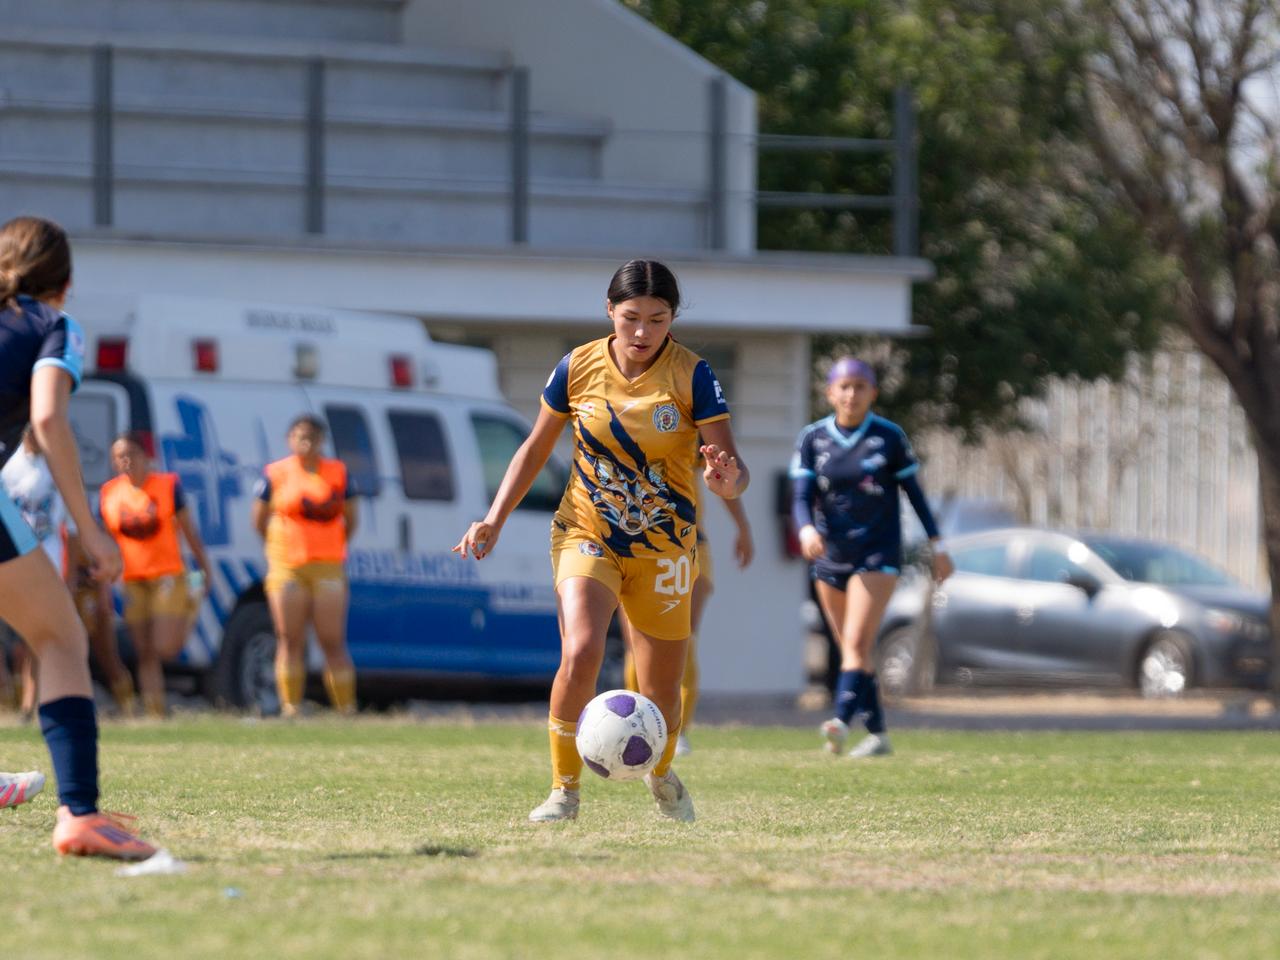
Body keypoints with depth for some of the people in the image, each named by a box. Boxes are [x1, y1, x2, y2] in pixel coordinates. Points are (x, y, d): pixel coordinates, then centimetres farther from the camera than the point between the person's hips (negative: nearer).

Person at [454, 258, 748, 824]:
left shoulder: (691, 376, -12)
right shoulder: (578, 369, -7)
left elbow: (732, 470, -15)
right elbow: (536, 449, 8)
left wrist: (728, 480, -40)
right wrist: (495, 519, 0)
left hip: (664, 548, 0)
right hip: (586, 536, 0)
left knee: (662, 692, 8)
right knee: (579, 652, -26)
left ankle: (660, 776, 41)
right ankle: (565, 790, -11)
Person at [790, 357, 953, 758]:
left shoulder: (889, 437, -3)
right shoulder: (813, 439, 2)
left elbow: (913, 491, 6)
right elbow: (802, 497, -5)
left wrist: (937, 545, 6)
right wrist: (806, 529, -26)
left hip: (878, 554, -4)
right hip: (831, 556, 4)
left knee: (857, 642, -19)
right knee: (851, 650, 8)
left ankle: (842, 720, -33)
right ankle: (878, 735, 17)